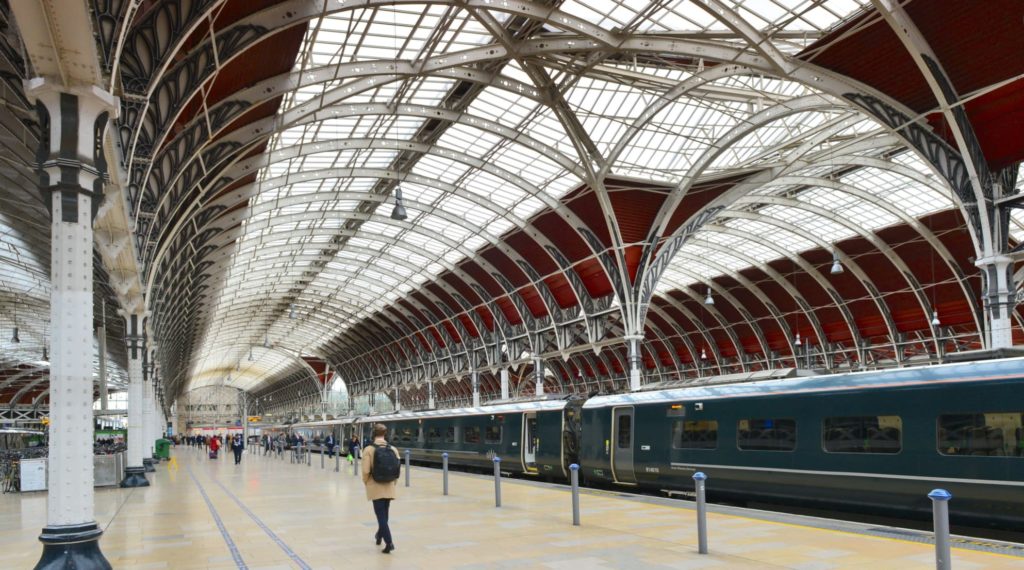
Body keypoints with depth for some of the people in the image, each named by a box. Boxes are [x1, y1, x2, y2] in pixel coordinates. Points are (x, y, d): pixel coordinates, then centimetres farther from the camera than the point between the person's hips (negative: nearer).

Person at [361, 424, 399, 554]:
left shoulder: (369, 450, -12)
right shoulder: (393, 449, -3)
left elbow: (366, 471, -16)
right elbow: (397, 470, -2)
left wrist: (366, 482, 3)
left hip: (376, 488, -4)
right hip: (390, 487, 4)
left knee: (381, 515, 1)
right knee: (384, 513, 22)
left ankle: (389, 542, -9)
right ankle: (380, 535, 40)